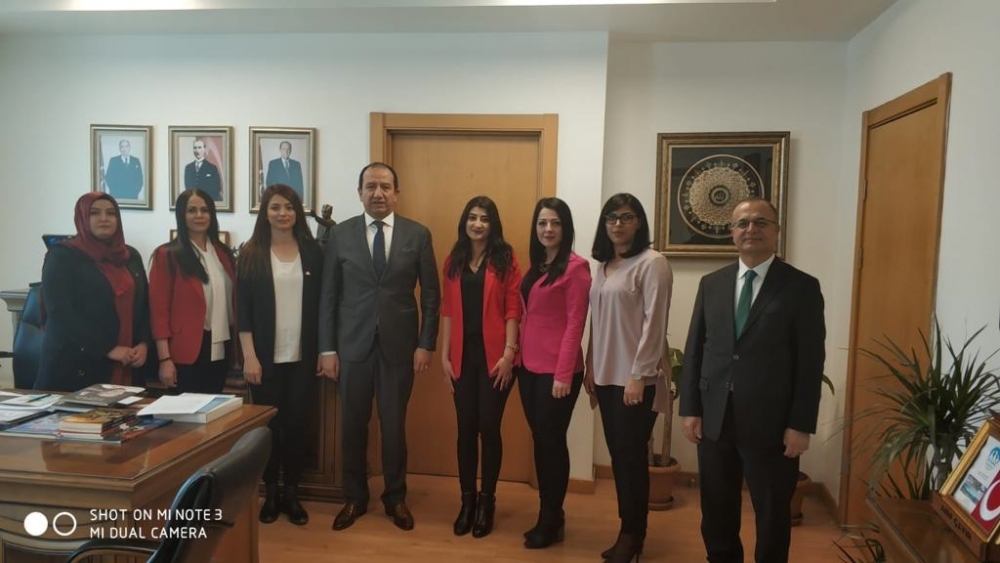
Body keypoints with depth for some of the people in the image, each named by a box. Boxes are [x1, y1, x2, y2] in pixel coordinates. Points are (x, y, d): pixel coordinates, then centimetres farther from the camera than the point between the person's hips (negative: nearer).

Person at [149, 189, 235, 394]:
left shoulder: (223, 253, 10)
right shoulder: (167, 255, -6)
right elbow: (159, 310, -8)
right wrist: (165, 359, -13)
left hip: (220, 349, 5)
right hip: (186, 353, -5)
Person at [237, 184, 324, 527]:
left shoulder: (311, 252, 3)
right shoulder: (252, 253, -1)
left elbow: (321, 304, 5)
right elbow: (243, 308, -4)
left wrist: (323, 350, 2)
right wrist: (249, 355, -9)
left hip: (302, 355, 1)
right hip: (266, 356, -1)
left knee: (296, 423, 7)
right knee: (268, 424, 8)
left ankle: (292, 495, 21)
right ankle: (270, 494, 23)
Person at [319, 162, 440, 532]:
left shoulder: (418, 235, -1)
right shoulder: (341, 234, 1)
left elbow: (431, 295, 1)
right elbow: (329, 295, 2)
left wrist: (426, 344, -4)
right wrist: (327, 348, -2)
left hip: (399, 345, -1)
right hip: (352, 345, 1)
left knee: (394, 425, 9)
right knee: (353, 425, 11)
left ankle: (395, 498, 28)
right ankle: (355, 498, 29)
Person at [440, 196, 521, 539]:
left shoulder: (506, 259, -1)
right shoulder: (453, 262, 9)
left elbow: (513, 310, -6)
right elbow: (447, 311, 7)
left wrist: (508, 353, -13)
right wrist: (444, 355, 2)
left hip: (495, 356, -3)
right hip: (463, 355, 3)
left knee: (489, 427, 3)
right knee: (465, 428, 8)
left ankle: (487, 501, 19)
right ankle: (467, 500, 21)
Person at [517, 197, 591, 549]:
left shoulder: (576, 266, -10)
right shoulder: (535, 266, 12)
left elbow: (575, 323, -14)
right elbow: (528, 318, 11)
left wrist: (563, 374, -17)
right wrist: (519, 356, 3)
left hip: (556, 370, -7)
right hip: (529, 366, 7)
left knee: (552, 441, 5)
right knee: (539, 440, 14)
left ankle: (551, 521, 22)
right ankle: (549, 515, 29)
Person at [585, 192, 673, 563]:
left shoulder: (652, 263, -9)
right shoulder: (603, 266, 13)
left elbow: (654, 323, -14)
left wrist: (638, 375, -18)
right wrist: (591, 367, 12)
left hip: (635, 377, -7)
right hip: (606, 375, 7)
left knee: (632, 455, 2)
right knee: (617, 455, 11)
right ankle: (628, 531, 24)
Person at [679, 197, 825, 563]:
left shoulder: (802, 287, -3)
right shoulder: (712, 284, 9)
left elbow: (811, 361, -6)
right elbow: (694, 349, 7)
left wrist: (801, 425, -10)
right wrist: (690, 409, 2)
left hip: (770, 423, -3)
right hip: (714, 419, 4)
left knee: (772, 515, 12)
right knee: (716, 511, 15)